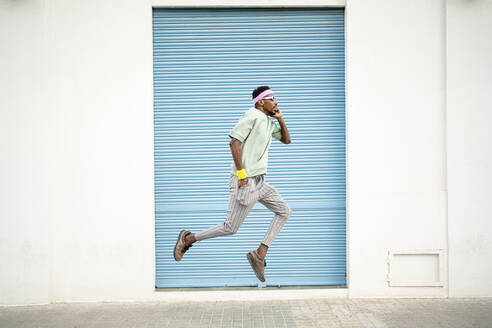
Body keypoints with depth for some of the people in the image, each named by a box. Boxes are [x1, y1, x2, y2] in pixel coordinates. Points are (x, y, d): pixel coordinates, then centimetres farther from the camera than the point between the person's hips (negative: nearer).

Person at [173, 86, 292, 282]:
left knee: (284, 212, 6)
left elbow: (286, 140, 26)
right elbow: (234, 142, -21)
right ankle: (188, 239, 12)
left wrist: (280, 119, 10)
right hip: (246, 181, -9)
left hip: (259, 182, 10)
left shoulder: (268, 122, 16)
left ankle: (260, 254, 5)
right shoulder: (253, 115, -12)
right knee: (231, 227, -3)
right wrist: (241, 173, -22)